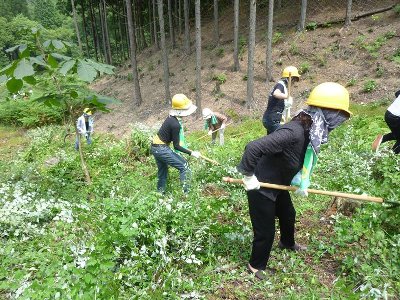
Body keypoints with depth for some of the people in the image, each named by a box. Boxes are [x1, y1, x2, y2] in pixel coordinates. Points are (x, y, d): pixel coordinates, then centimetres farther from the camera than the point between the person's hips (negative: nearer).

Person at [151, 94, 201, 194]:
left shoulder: (172, 117, 3)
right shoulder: (175, 124, -24)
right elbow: (176, 146, -18)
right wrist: (191, 153, -14)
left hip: (155, 147, 10)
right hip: (162, 149, -10)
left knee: (163, 172, 22)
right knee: (184, 167, -5)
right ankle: (186, 193, -3)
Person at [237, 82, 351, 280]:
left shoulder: (309, 132, -5)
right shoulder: (293, 132, -35)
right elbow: (253, 148, -42)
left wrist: (301, 183, 4)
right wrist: (249, 176, -30)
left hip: (278, 185, 10)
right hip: (260, 187, -10)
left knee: (288, 214, 30)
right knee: (266, 231, 6)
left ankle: (287, 243, 61)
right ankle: (256, 266, 33)